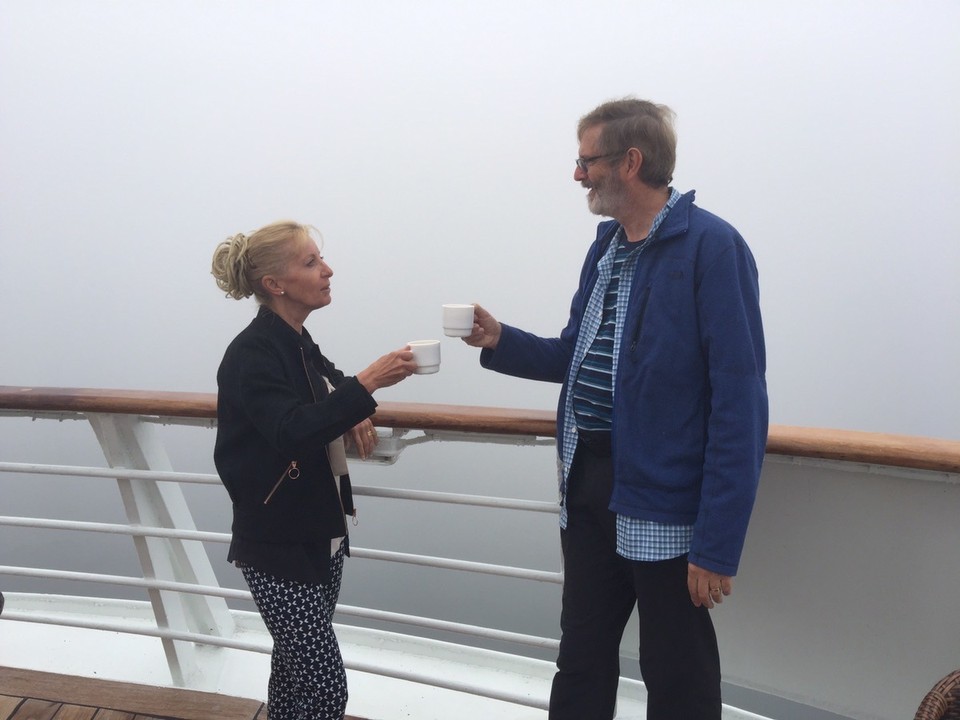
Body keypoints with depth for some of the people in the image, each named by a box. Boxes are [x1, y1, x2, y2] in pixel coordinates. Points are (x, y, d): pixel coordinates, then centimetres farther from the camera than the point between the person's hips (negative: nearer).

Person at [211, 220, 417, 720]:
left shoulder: (299, 344, 8)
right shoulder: (251, 354, -18)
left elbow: (324, 391, 28)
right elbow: (293, 431, -32)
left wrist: (352, 412, 7)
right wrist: (366, 384, -38)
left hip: (320, 534, 9)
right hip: (277, 546, -8)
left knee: (297, 668, 19)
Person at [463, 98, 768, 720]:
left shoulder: (712, 248, -16)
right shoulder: (606, 246, 10)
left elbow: (739, 402, -19)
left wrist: (718, 542, -21)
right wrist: (501, 341, 0)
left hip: (665, 501, -7)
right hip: (589, 482, 7)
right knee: (581, 656, 20)